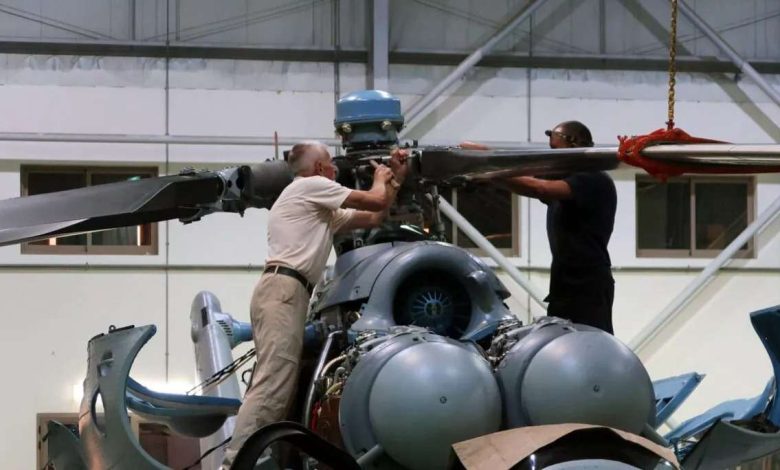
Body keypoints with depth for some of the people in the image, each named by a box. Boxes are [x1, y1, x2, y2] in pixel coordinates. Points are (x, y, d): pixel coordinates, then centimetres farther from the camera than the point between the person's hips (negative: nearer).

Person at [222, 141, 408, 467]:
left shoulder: (324, 208, 31)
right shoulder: (310, 186, 1)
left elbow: (374, 218, 28)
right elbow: (376, 201, 2)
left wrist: (396, 180, 29)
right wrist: (381, 179, 23)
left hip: (284, 293, 11)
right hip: (283, 292, -11)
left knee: (280, 386, 4)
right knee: (273, 386, -20)